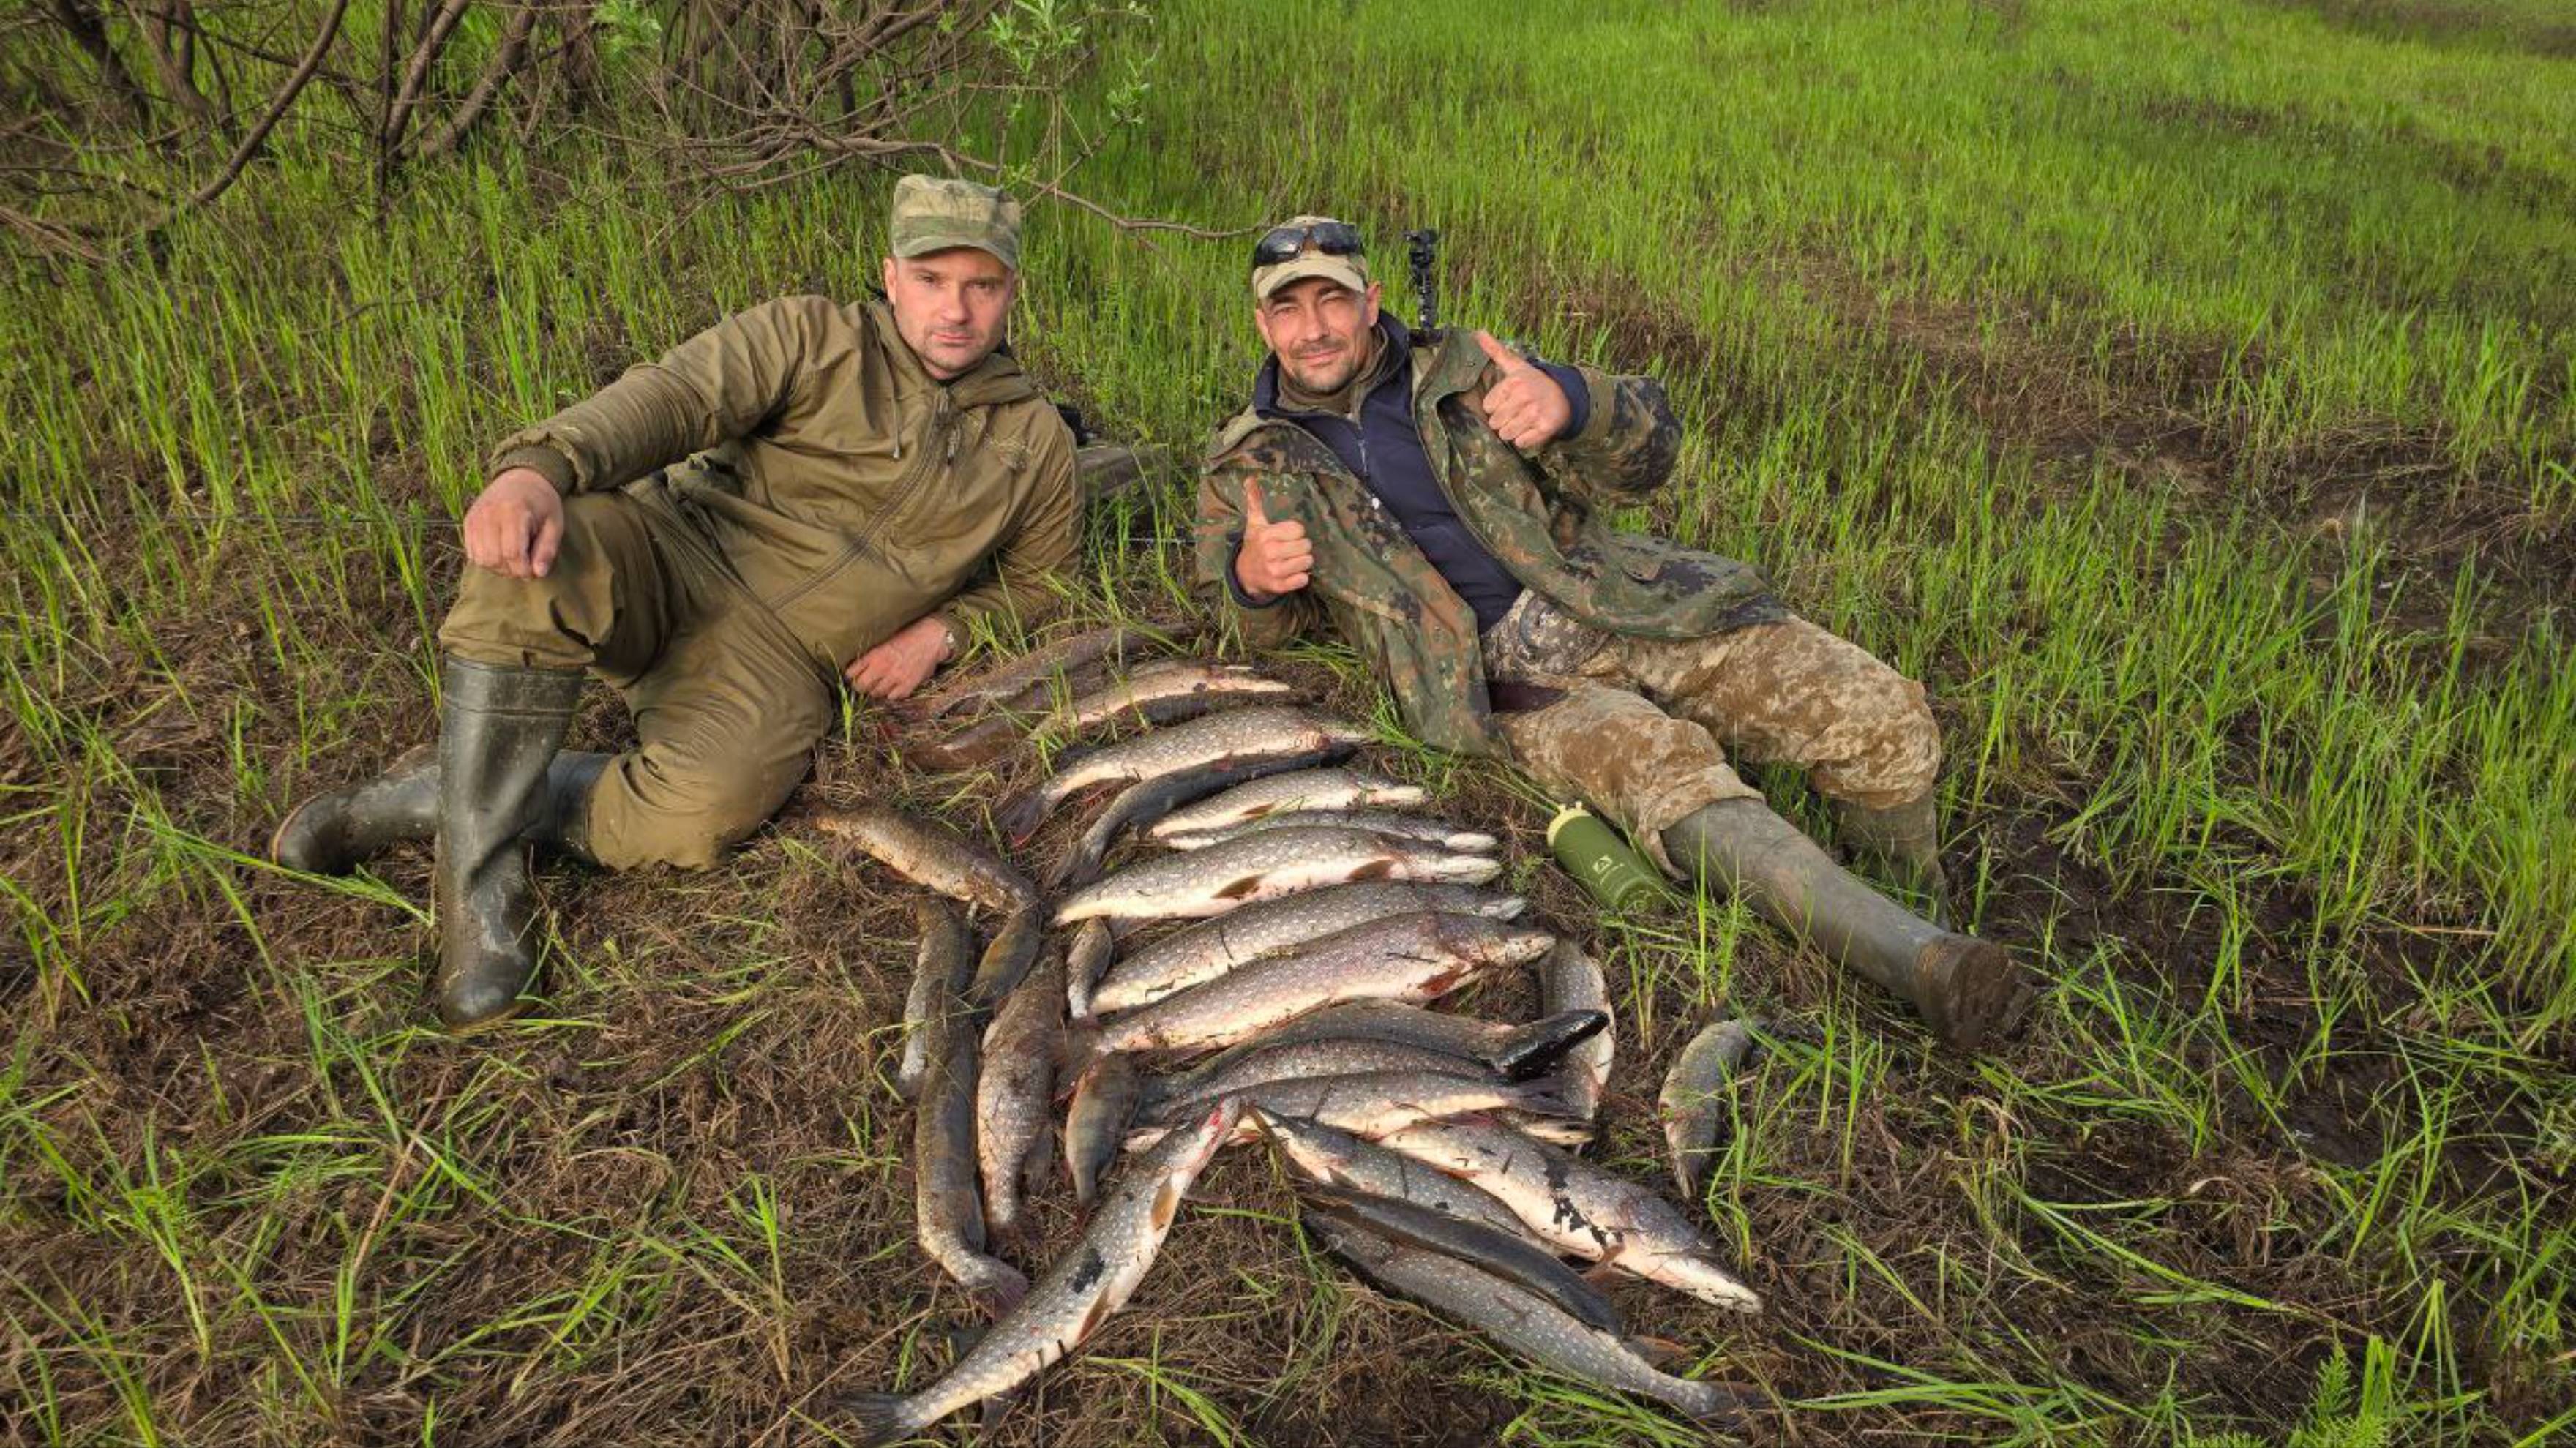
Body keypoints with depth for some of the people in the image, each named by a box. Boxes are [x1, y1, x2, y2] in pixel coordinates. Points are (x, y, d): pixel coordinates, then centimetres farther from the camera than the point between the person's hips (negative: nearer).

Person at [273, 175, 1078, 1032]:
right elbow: (675, 396, -12)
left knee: (690, 820, -31)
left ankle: (437, 795, -5)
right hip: (676, 552, 0)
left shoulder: (1035, 440, 12)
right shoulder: (812, 339, 4)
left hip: (778, 662, 0)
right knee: (538, 552, -35)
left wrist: (942, 631, 0)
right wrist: (542, 466, -32)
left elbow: (1036, 579, 21)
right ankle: (480, 864, -19)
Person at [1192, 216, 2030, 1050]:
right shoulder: (1249, 467, 8)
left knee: (1880, 717, -13)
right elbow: (1258, 629, 17)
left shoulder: (1462, 371, 6)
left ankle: (1923, 910, 11)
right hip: (1503, 675, -2)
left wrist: (1569, 403, -25)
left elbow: (1644, 456, 0)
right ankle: (1918, 959, -40)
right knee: (1661, 763, -34)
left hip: (1621, 608, 2)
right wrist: (1255, 581, -9)